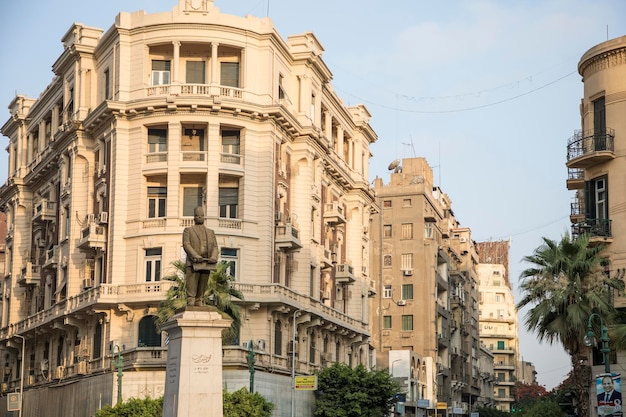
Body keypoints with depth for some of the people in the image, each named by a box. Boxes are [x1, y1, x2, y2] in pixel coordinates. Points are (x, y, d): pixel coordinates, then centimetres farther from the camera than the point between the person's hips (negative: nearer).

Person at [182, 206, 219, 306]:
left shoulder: (210, 232, 21)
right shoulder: (188, 230, 10)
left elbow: (215, 247, 11)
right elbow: (186, 245, -4)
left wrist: (213, 257, -12)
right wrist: (196, 256, -22)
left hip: (206, 264, 4)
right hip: (193, 264, -4)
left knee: (201, 293, 4)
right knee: (191, 293, -11)